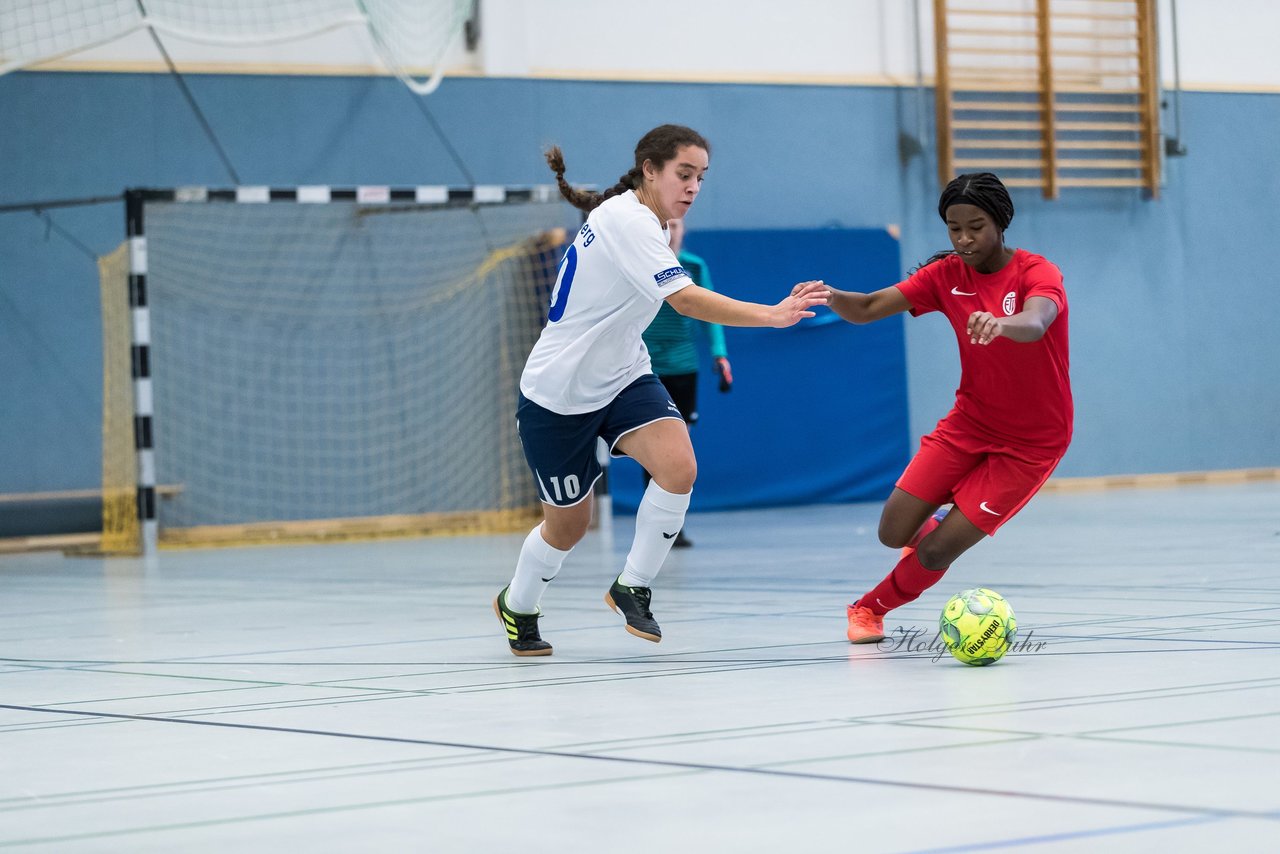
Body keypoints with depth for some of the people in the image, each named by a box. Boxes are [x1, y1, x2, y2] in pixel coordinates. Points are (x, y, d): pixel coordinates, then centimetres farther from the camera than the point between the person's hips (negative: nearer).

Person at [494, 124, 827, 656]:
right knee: (568, 523, 7)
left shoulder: (639, 222, 5)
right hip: (558, 392, -7)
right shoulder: (625, 221, -24)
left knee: (679, 468, -20)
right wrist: (772, 316, -42)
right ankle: (517, 607, 37)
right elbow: (685, 299, -35)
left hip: (620, 377, 7)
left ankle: (632, 588, -3)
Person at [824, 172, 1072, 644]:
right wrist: (829, 297, -34)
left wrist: (1001, 323, -64)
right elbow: (867, 309, -12)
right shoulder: (947, 275, -3)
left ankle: (871, 606, 20)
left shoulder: (1037, 273, -17)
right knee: (894, 534, -4)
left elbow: (1035, 324, -41)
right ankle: (936, 523, 32)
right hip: (968, 424, 5)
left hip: (1030, 442, -5)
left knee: (934, 553, -11)